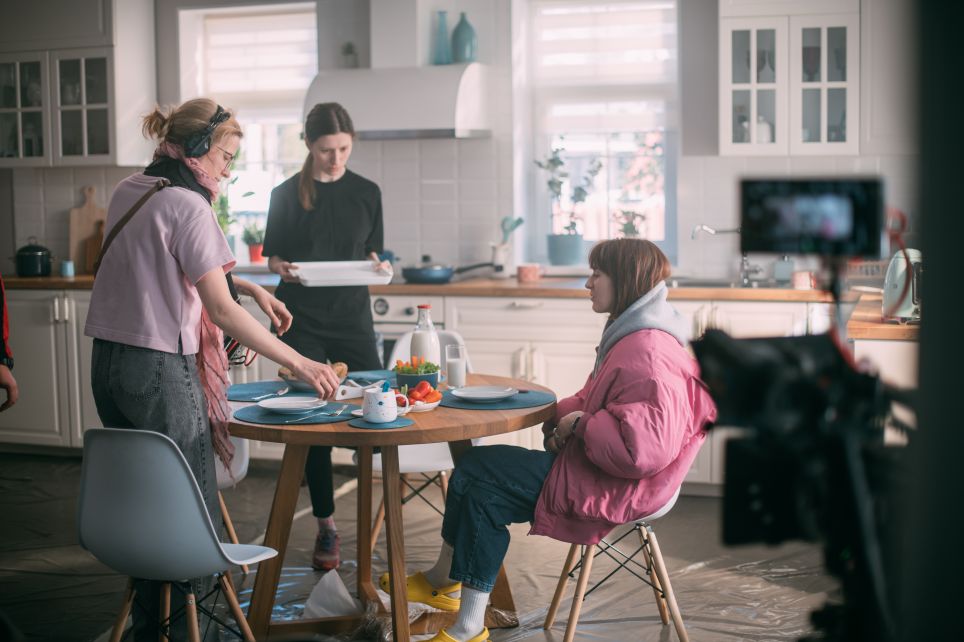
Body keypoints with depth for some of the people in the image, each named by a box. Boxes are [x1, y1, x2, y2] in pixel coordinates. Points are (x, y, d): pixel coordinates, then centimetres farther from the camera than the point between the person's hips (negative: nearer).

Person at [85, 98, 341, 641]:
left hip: (109, 365, 9)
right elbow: (222, 312, -18)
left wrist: (249, 287, 17)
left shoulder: (128, 192, 13)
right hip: (161, 371, -9)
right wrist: (299, 363, -15)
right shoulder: (188, 206, -14)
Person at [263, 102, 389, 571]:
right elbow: (272, 255, 6)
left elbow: (371, 252, 13)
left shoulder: (367, 193, 6)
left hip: (352, 316, 2)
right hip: (301, 321, -1)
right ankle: (326, 526, 11)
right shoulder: (287, 194, 1)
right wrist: (282, 269, -16)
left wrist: (376, 264, -9)